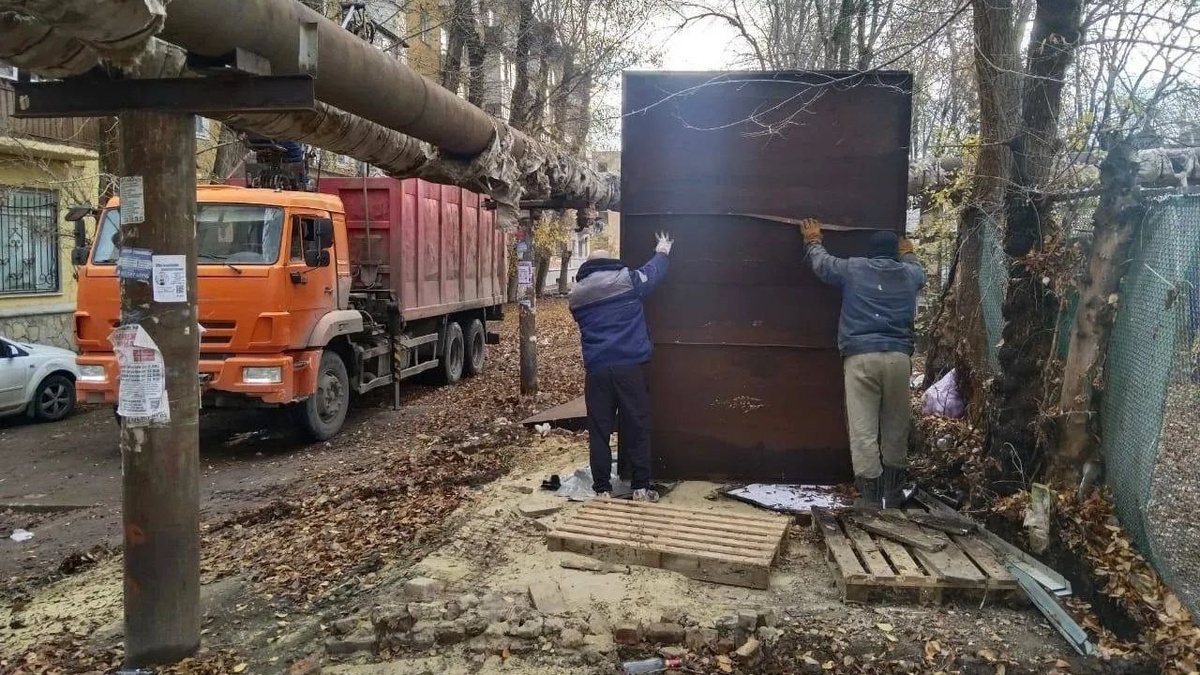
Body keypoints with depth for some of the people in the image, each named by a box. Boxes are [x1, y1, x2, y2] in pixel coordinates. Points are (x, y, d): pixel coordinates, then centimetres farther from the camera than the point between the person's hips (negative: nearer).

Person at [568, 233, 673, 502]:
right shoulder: (627, 280, 2)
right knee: (637, 428, 6)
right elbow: (653, 271, 20)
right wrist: (662, 251, 42)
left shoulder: (577, 295, 10)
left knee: (599, 431, 8)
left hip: (596, 370, 2)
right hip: (630, 366, -2)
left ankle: (602, 489, 10)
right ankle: (641, 488, 10)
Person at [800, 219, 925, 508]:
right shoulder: (910, 274, 18)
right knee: (896, 429, 12)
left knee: (863, 432, -4)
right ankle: (893, 495, 19)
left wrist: (813, 240, 48)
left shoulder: (853, 269, 11)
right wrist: (908, 253, 64)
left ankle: (870, 500, -8)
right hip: (898, 357, 3)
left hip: (861, 357, -2)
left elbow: (821, 263, 29)